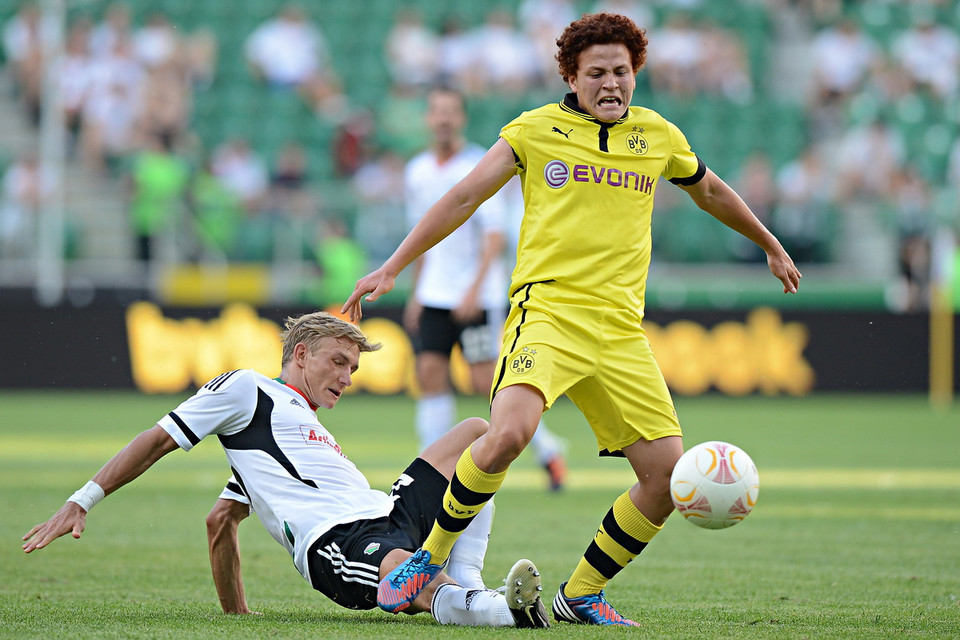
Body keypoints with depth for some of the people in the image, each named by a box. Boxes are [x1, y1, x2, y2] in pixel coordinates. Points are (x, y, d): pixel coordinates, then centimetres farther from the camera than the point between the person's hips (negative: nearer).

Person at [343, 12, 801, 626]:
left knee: (669, 472, -6)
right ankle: (430, 558, -10)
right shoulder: (536, 130, 4)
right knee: (509, 433, -31)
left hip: (621, 328, 4)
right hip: (548, 306, -4)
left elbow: (711, 191, 33)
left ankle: (582, 593, 13)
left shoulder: (658, 136, 14)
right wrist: (391, 268, 1)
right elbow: (464, 197, 6)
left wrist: (771, 247, 44)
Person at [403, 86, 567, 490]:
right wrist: (416, 292, 20)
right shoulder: (417, 172, 10)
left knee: (486, 380, -8)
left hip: (478, 297, -6)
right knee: (430, 374, -5)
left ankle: (547, 449, 9)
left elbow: (495, 234, -14)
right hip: (434, 297, 6)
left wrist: (475, 288, -22)